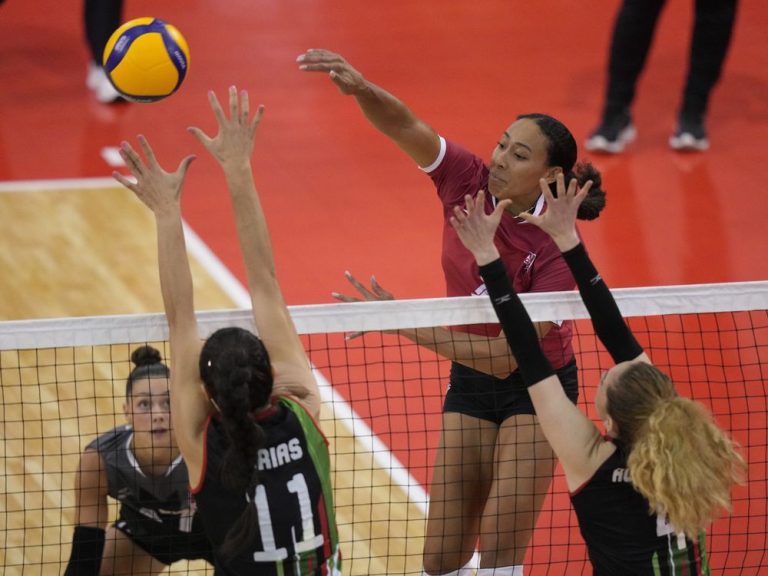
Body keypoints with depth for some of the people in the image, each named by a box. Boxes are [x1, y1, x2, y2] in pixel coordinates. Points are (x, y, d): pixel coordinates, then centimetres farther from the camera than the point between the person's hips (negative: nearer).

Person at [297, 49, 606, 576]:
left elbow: (505, 358, -30)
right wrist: (360, 87, -52)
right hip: (470, 382, 5)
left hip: (536, 388, -5)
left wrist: (404, 324, -34)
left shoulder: (556, 253, -27)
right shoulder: (468, 181, -16)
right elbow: (405, 126, -30)